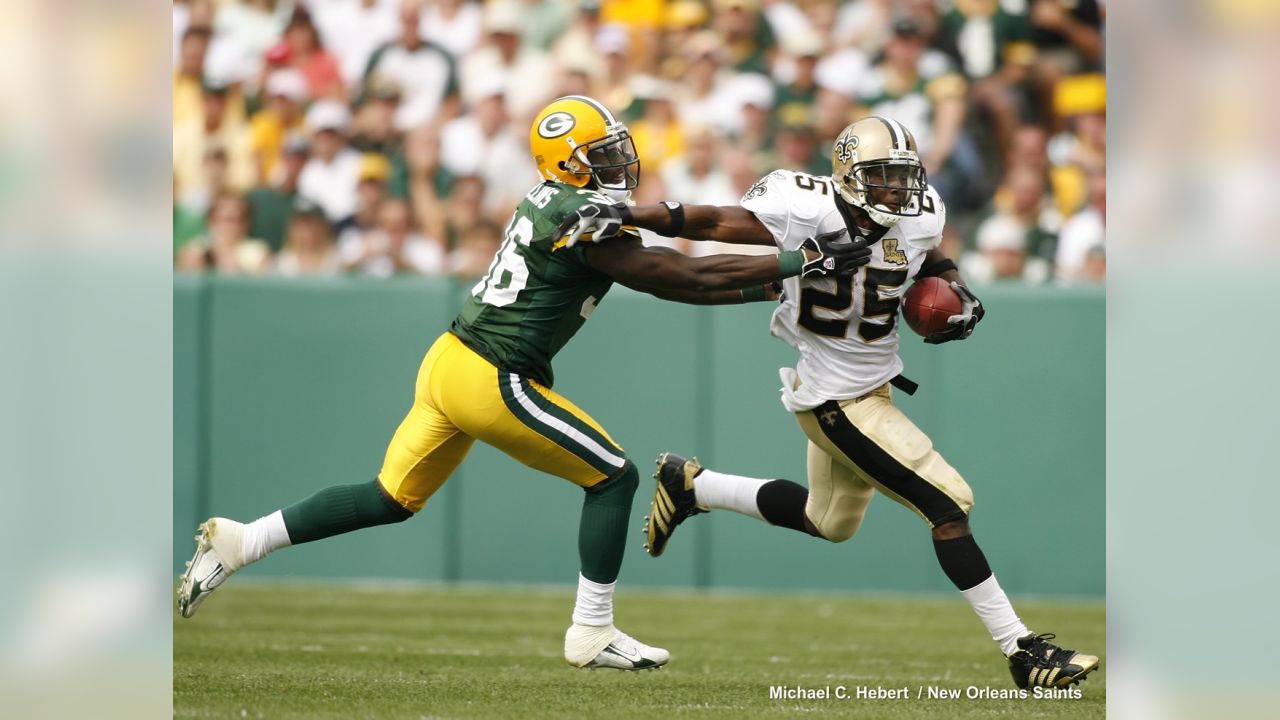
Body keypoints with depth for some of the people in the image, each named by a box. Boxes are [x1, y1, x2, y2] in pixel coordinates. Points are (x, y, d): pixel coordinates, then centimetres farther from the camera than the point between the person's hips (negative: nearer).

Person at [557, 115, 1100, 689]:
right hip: (836, 402, -9)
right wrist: (622, 217, -30)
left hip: (873, 386, 9)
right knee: (947, 506, -11)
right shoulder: (810, 214, -24)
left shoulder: (916, 221, -5)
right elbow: (714, 222, -21)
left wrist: (956, 292, -2)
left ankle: (691, 486, 42)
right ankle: (1022, 651, -4)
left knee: (830, 522, 28)